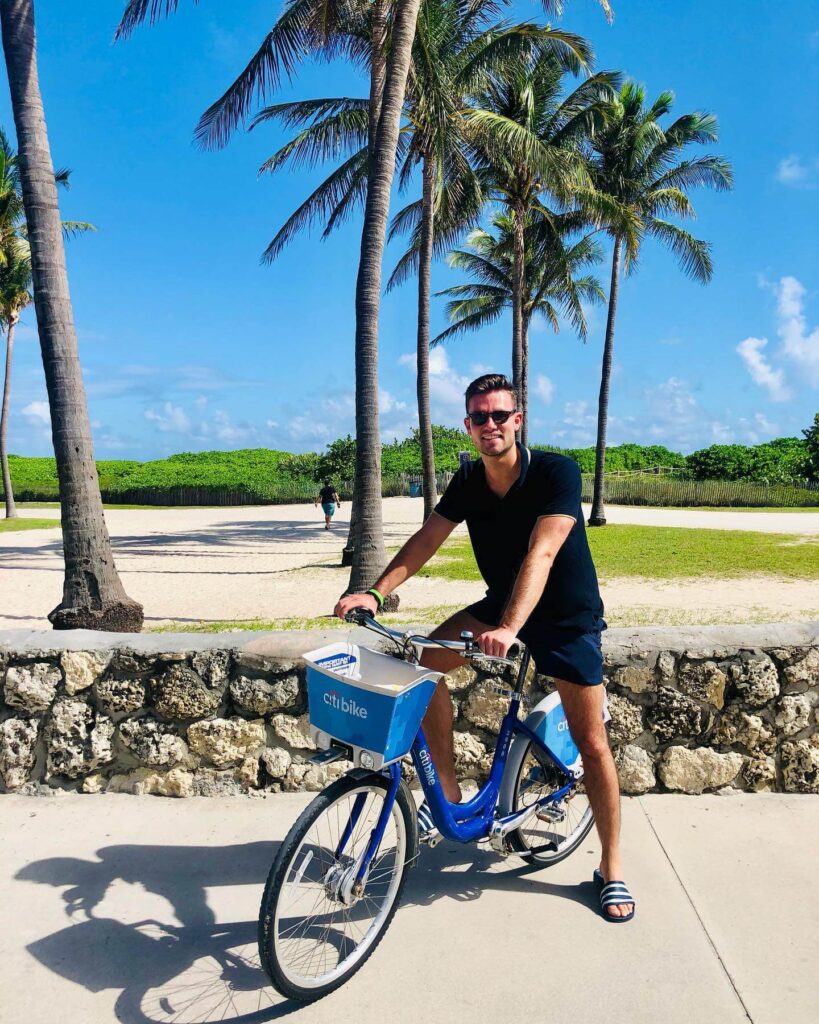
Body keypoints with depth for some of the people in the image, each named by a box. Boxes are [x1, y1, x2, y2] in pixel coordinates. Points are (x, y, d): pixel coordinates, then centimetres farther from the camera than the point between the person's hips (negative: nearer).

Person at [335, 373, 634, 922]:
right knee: (425, 662, -13)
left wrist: (509, 628, -48)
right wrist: (374, 592, -21)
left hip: (567, 617, -5)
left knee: (592, 744, -2)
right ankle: (449, 791, 4)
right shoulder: (468, 480, -8)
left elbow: (541, 554, -36)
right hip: (501, 604, 5)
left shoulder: (557, 472, -25)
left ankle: (611, 866, 20)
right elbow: (427, 539, -9)